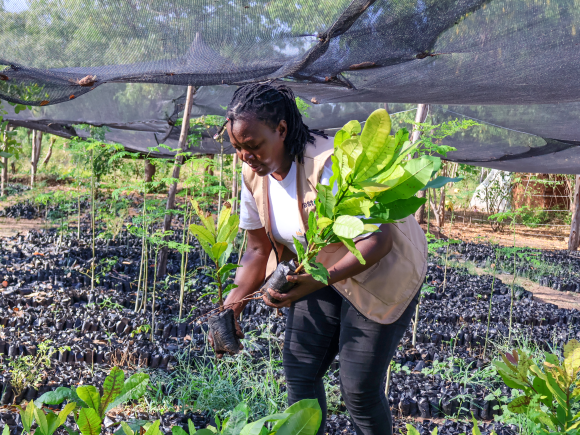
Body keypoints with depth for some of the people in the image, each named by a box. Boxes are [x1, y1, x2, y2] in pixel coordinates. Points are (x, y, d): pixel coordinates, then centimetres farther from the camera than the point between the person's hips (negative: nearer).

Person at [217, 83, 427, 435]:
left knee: (359, 389, -4)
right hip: (321, 268, 7)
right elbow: (259, 249, 1)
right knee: (299, 370, 4)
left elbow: (378, 240, -33)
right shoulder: (254, 174, -9)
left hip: (382, 270, -6)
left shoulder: (329, 164, -33)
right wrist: (235, 301, -13)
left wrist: (319, 281, -44)